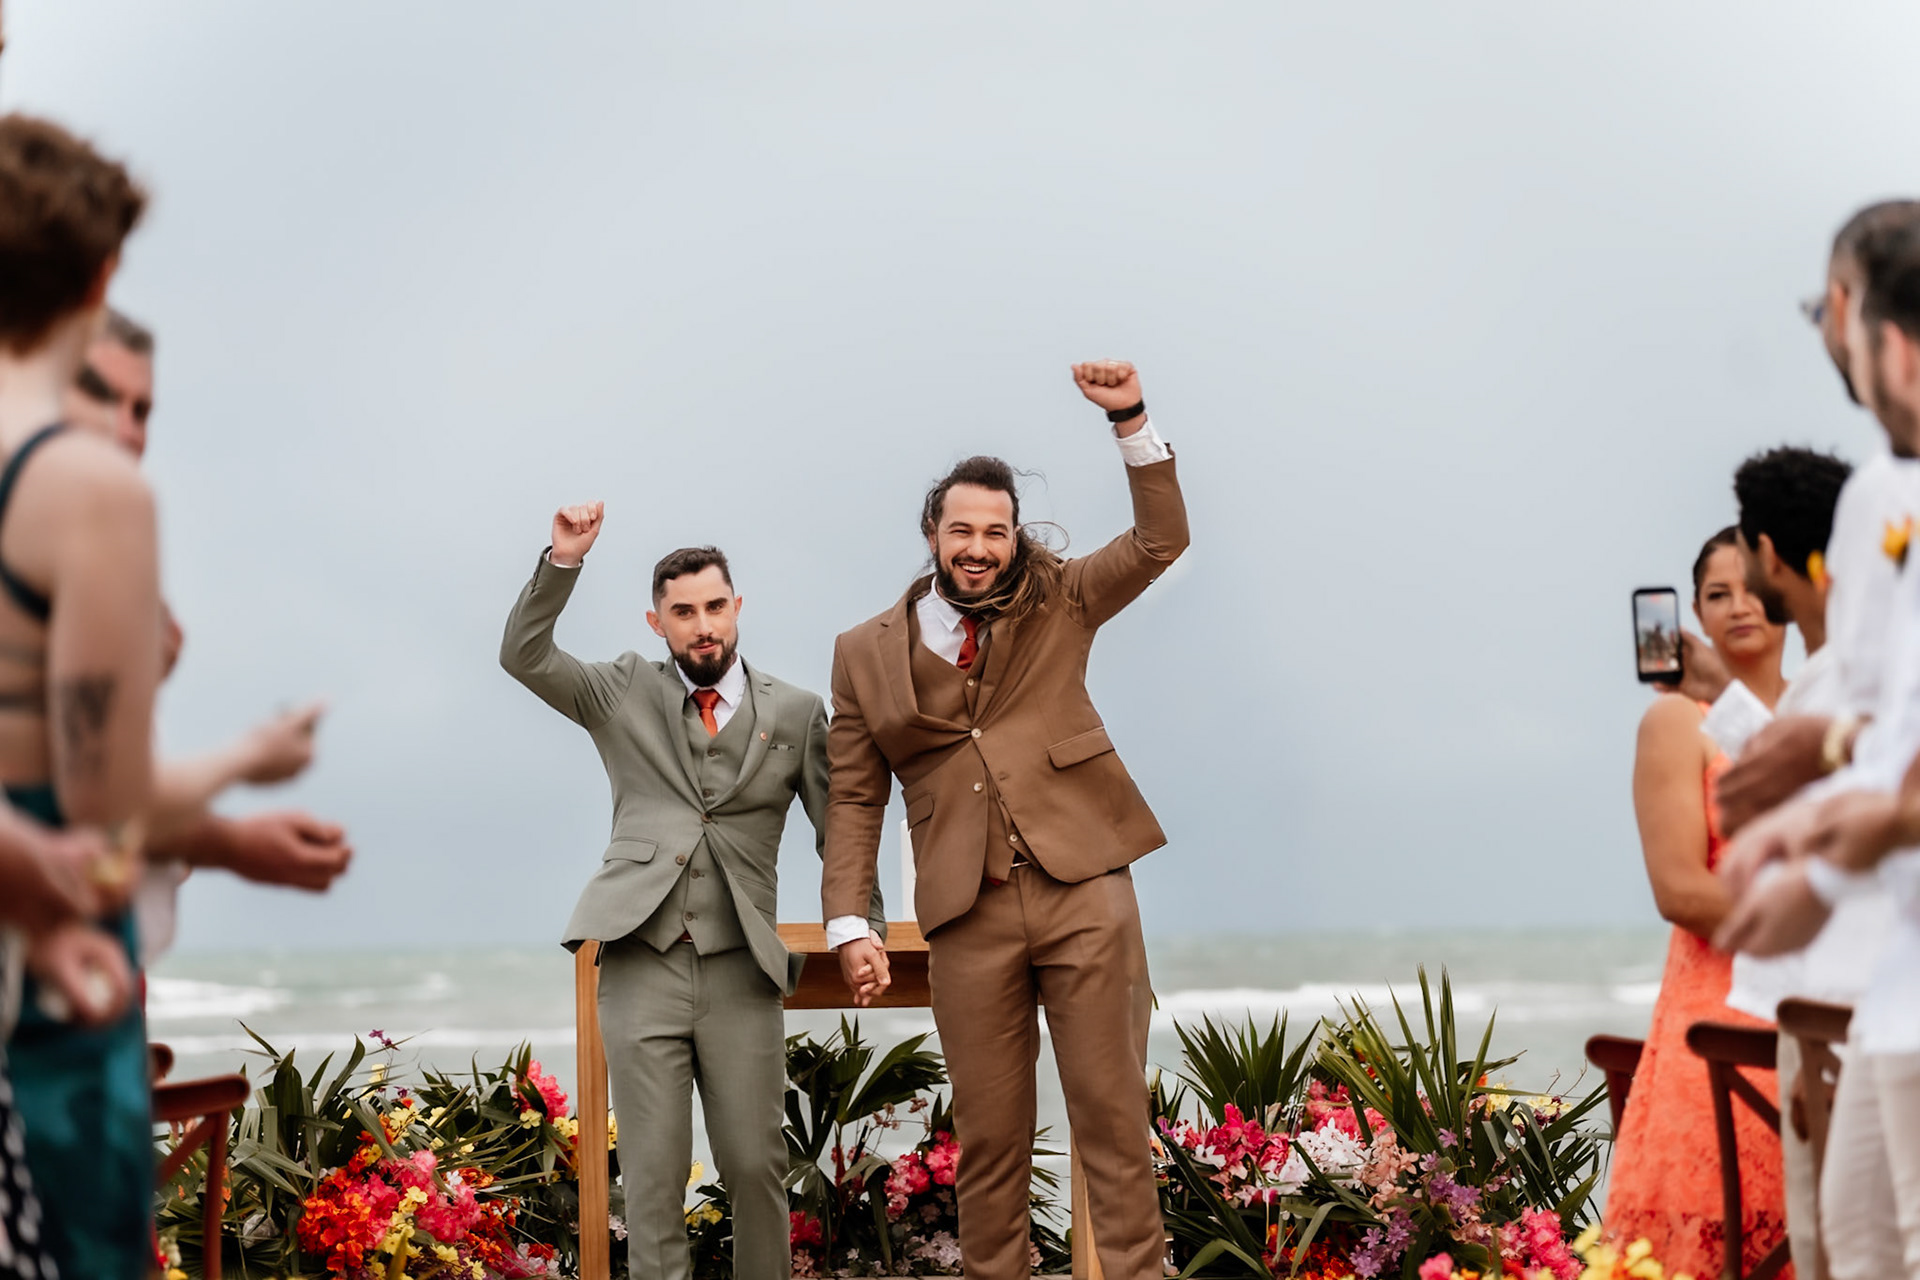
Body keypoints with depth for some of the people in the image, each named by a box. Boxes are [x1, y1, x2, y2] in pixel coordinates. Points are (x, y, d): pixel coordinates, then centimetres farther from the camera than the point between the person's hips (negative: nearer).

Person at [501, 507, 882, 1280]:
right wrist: (563, 561, -13)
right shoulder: (627, 694, 11)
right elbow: (523, 656, 0)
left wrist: (864, 930, -5)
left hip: (741, 971, 0)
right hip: (642, 964, 0)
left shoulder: (796, 714, 10)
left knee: (754, 1163, -1)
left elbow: (841, 830, 9)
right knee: (653, 1170, -1)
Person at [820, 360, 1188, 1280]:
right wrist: (847, 924, -1)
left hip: (1082, 888, 0)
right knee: (988, 1130, 4)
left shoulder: (1057, 605, 12)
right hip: (968, 915, 1)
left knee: (1111, 1109, -2)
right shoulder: (866, 654, 10)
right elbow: (854, 800, 9)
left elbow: (1160, 541, 4)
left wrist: (1130, 419, -7)